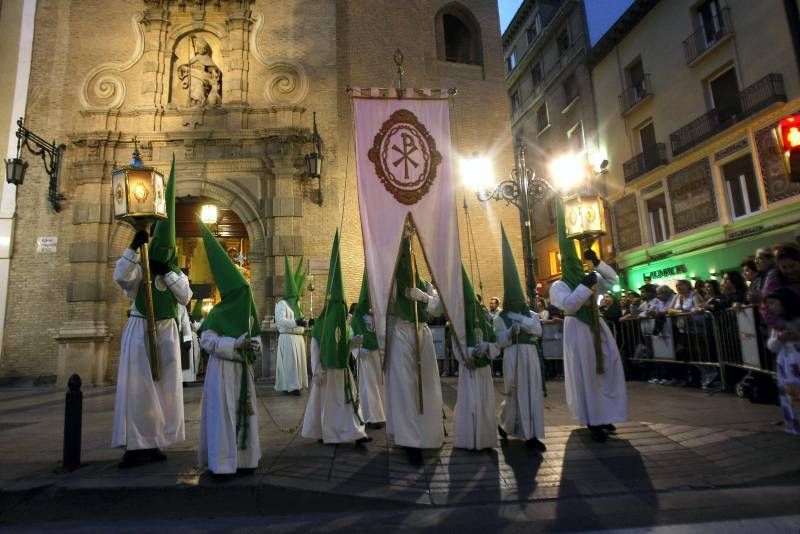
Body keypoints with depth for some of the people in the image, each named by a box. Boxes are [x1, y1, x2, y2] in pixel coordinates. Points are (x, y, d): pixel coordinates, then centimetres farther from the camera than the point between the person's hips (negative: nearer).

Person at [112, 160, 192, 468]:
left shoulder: (177, 273, 11)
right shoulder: (138, 267, 2)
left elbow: (186, 297, -5)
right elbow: (120, 277, -19)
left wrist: (166, 273, -13)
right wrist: (133, 247, -28)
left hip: (167, 332, 4)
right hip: (140, 330, -3)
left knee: (164, 387, 5)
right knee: (137, 387, -6)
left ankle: (153, 443, 14)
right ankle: (136, 446, -2)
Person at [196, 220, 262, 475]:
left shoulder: (247, 313, 8)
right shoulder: (218, 314, -10)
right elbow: (207, 340, -15)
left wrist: (255, 347, -8)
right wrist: (236, 344, -23)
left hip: (242, 369, 7)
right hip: (223, 369, -6)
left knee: (244, 411, 11)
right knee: (222, 413, -3)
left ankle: (243, 458, 22)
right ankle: (222, 461, 7)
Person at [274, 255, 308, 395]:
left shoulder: (296, 304, 18)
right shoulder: (281, 304, -10)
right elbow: (280, 320, -22)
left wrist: (307, 322, 8)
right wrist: (296, 322, -28)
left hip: (298, 338, 9)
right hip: (288, 338, -9)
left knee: (298, 362, 11)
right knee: (290, 362, -4)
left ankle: (296, 385, 20)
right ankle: (290, 386, 2)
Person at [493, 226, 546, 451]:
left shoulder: (531, 315, 14)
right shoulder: (500, 318, 3)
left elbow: (538, 331, -5)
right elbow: (499, 342, -4)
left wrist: (520, 320, -11)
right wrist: (510, 332, -19)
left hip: (531, 357, 4)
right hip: (512, 358, -4)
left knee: (533, 393, 2)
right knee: (515, 393, -1)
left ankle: (531, 435, 8)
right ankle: (505, 424, 21)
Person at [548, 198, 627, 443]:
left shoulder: (590, 278, 14)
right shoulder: (558, 286, -6)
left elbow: (613, 279, 15)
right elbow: (569, 305, -22)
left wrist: (597, 262, 3)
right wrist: (585, 285, -22)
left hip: (596, 327, 7)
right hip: (577, 329, -7)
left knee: (606, 370, 8)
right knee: (585, 374, -3)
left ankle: (603, 415, 21)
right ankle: (593, 421, 3)